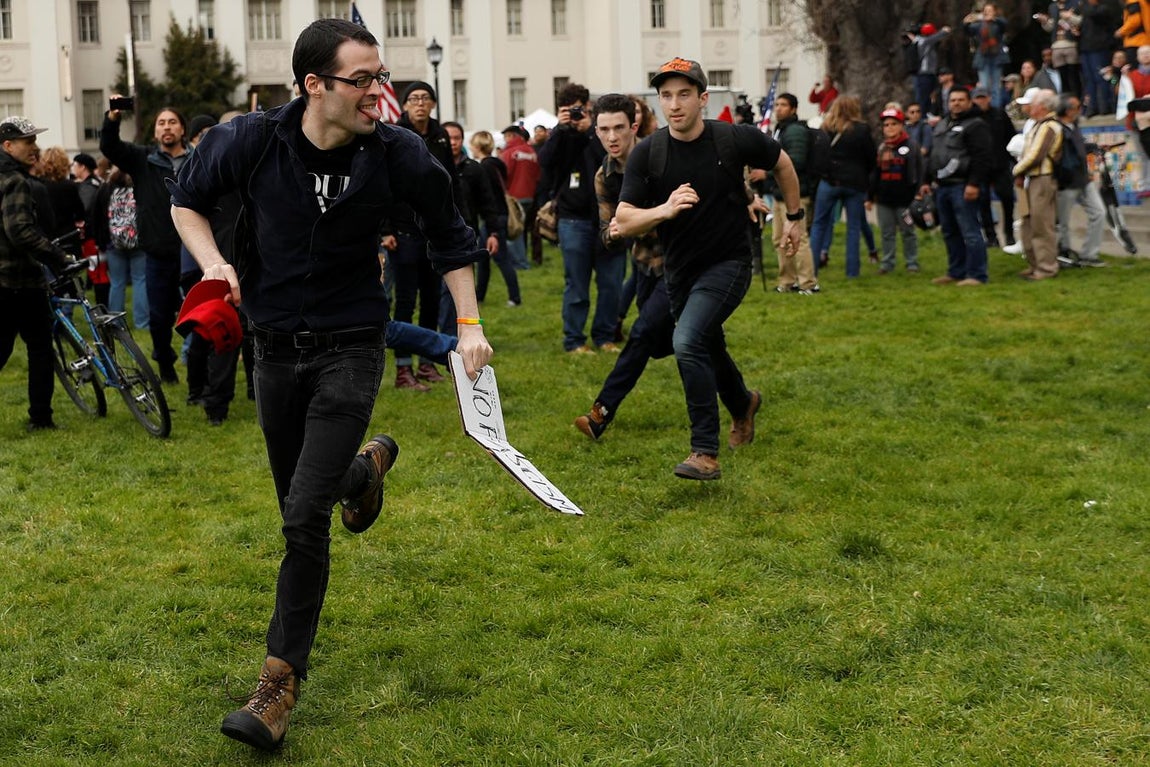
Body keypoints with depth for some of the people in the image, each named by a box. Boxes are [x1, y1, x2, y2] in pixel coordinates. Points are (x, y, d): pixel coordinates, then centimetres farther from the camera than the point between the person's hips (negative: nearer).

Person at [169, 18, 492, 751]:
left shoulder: (399, 154, -14)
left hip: (350, 347, -3)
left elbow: (450, 235, 4)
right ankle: (366, 466, 54)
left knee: (306, 517, -14)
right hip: (276, 346, 3)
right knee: (297, 503, 17)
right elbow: (188, 199, 6)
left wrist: (469, 323, -1)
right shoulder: (253, 140, -13)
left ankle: (281, 684, -2)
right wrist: (214, 261, -11)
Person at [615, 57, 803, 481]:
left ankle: (705, 453, -19)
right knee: (708, 351, 22)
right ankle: (743, 405, 55)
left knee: (688, 343, -25)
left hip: (728, 263, -4)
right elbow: (624, 222, -15)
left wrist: (795, 216, 14)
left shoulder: (735, 139, -14)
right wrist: (664, 210, -34)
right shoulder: (647, 153, -11)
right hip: (679, 269, 4)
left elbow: (781, 162, 7)